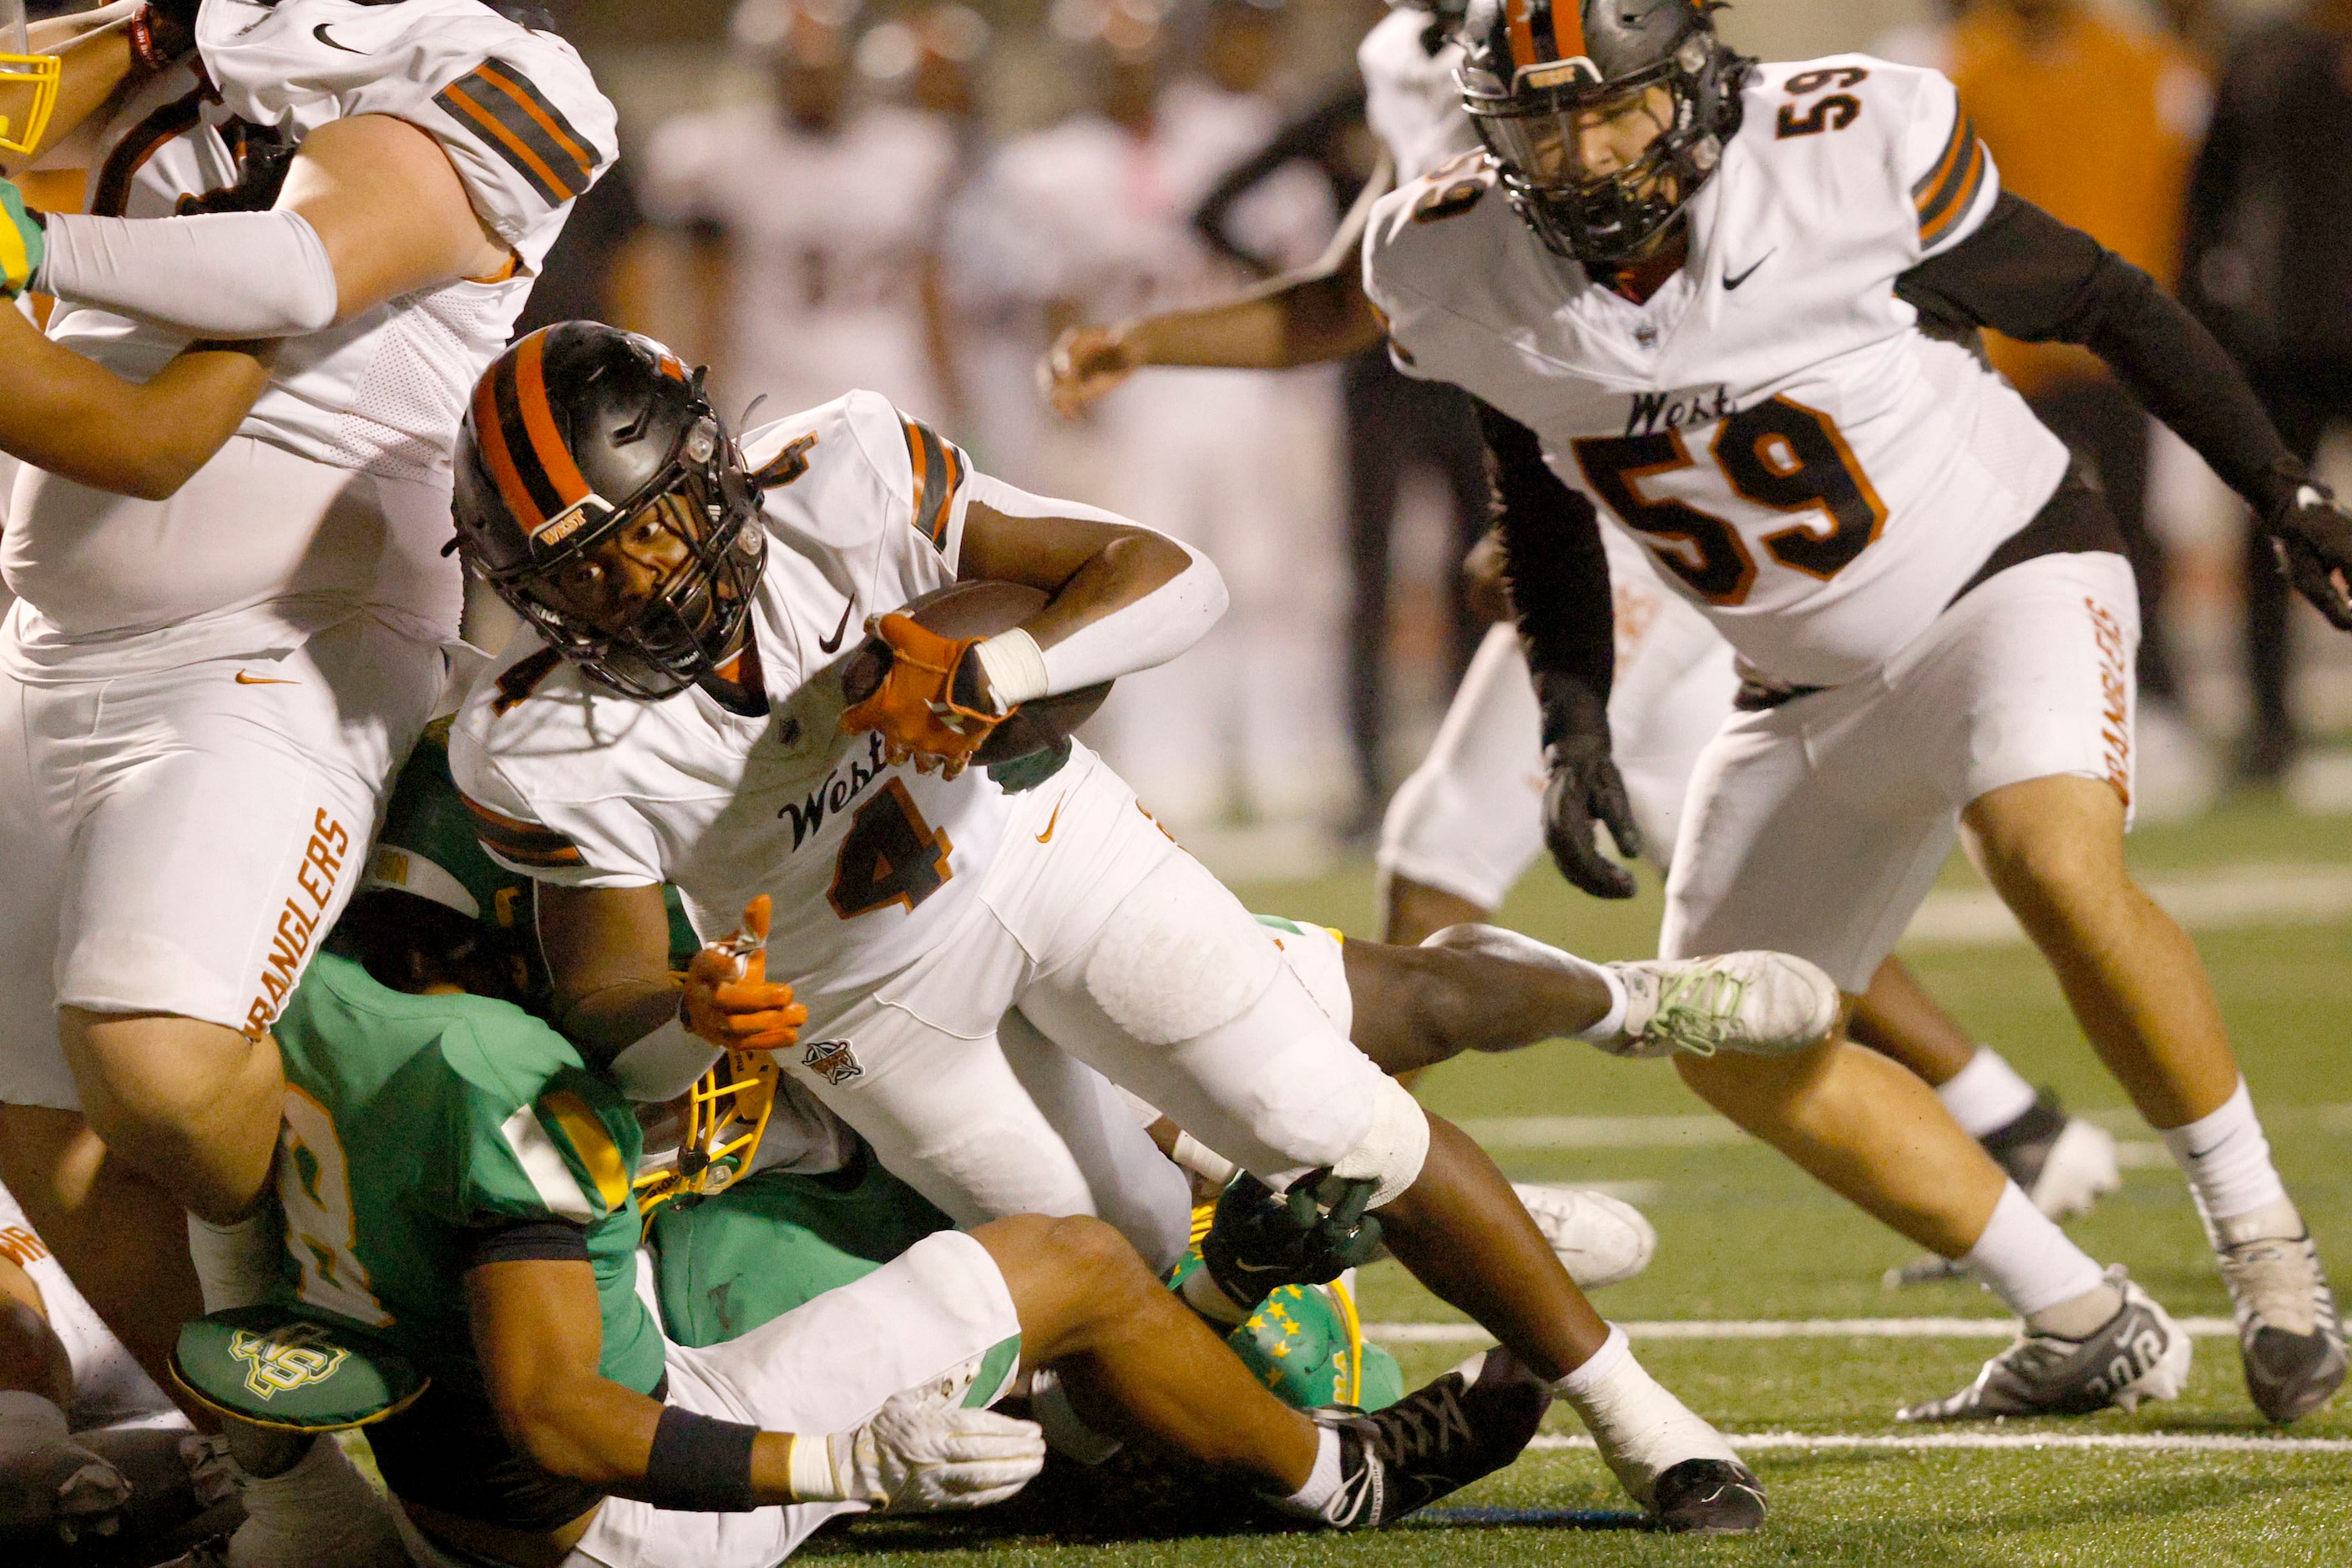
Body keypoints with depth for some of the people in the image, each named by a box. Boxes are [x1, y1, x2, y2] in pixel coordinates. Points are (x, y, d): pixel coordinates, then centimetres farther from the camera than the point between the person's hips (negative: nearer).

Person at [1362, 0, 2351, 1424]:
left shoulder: (1853, 153, -23)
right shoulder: (1458, 270, -11)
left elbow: (2100, 302, -8)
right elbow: (1542, 499, 9)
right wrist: (1574, 715, 0)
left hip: (2008, 573, -6)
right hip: (1814, 683, 6)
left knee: (2058, 868, -33)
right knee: (1740, 1052, 3)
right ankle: (2089, 1331, 13)